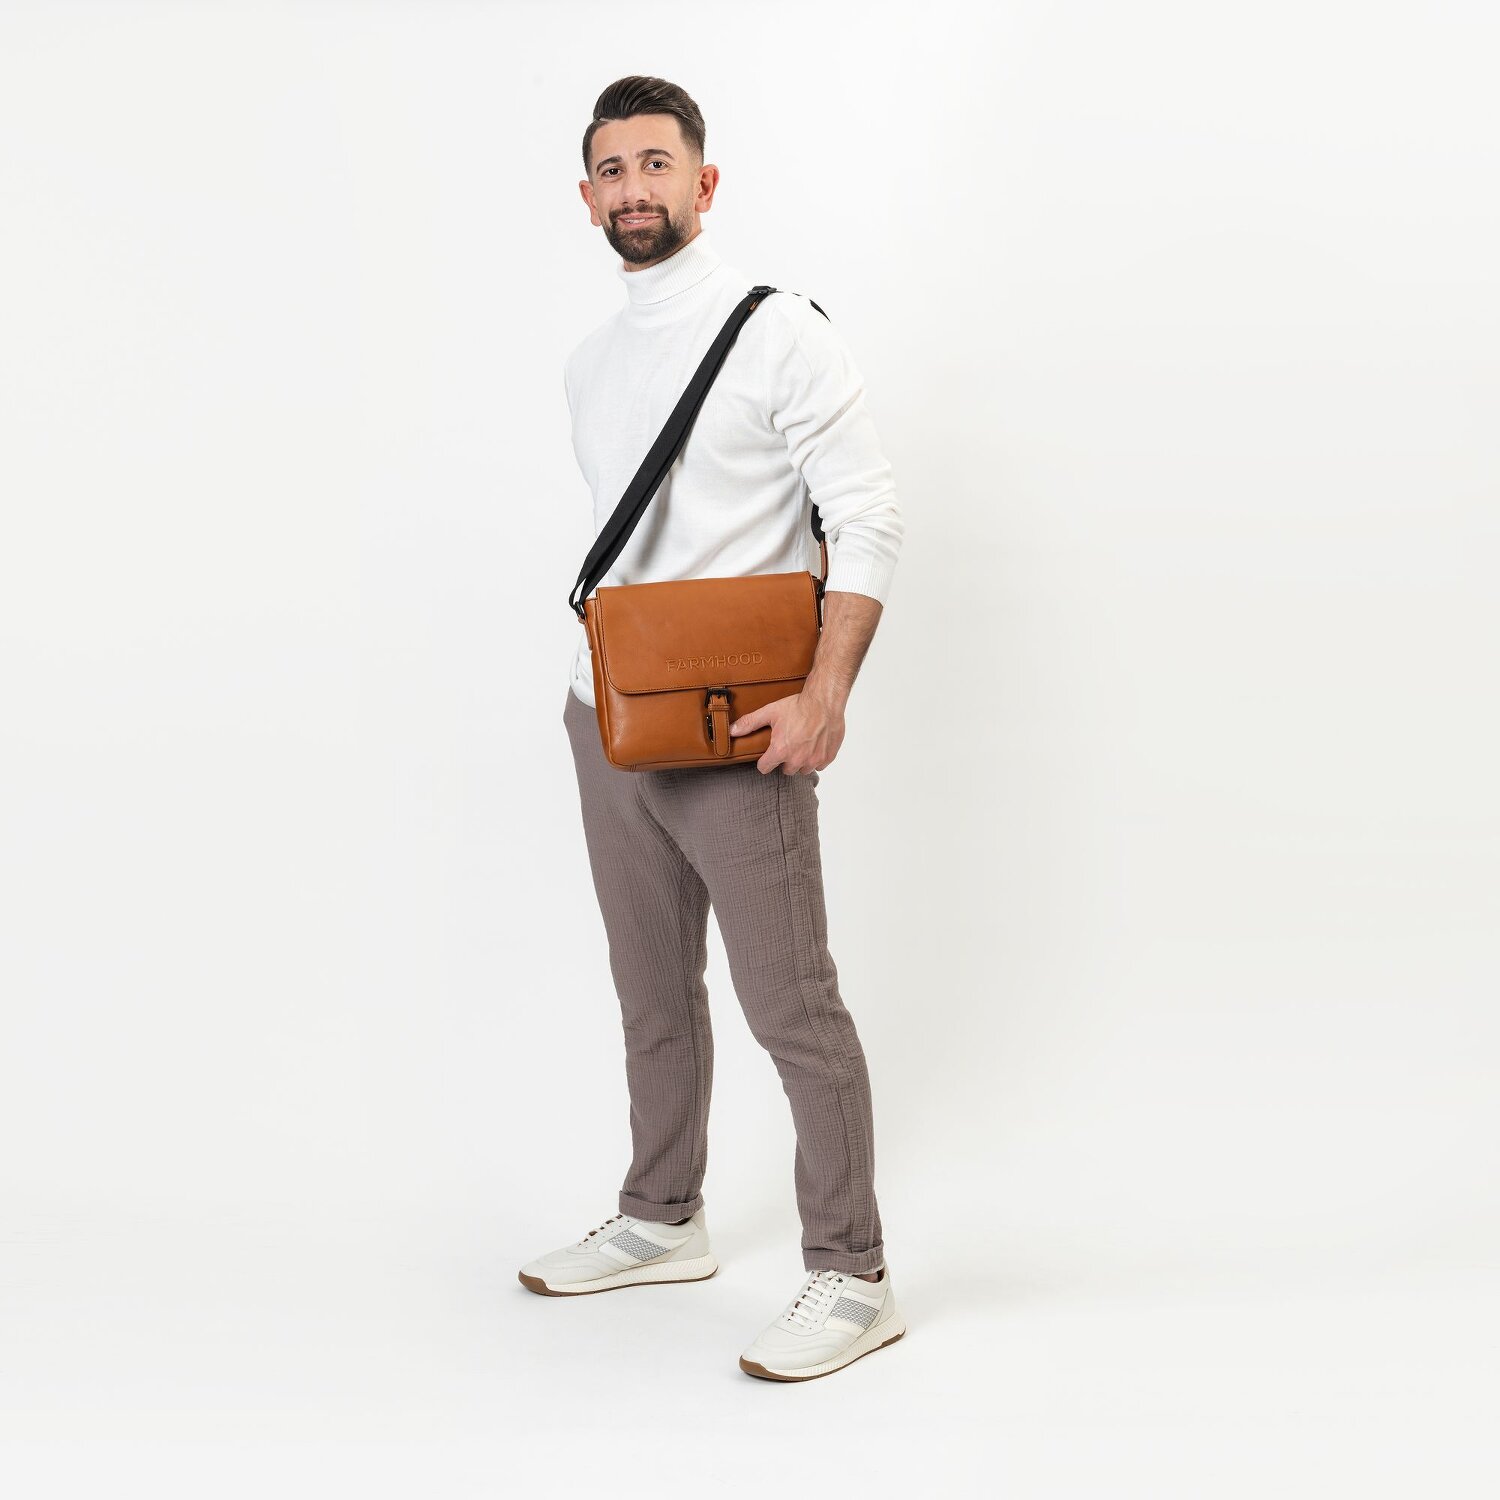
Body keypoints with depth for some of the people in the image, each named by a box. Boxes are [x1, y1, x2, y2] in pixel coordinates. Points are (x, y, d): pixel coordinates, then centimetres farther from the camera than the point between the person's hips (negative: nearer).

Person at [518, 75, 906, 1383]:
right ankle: (663, 1222, 33)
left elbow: (868, 523, -12)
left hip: (737, 732, -7)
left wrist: (826, 697, -19)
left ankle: (852, 1280, 4)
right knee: (654, 993, 17)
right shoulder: (591, 367, 14)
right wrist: (600, 672, 17)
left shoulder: (777, 332, -8)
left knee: (793, 1007, -5)